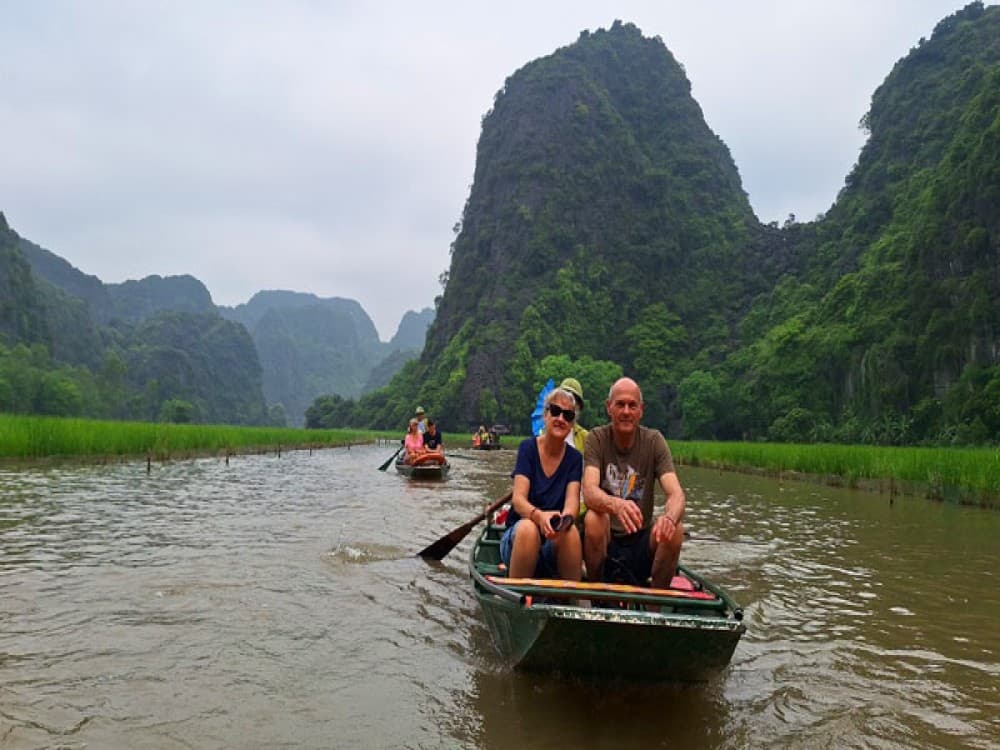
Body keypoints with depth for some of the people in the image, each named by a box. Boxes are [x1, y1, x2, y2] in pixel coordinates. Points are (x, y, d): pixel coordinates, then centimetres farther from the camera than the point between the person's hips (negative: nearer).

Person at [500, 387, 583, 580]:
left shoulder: (574, 458, 4)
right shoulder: (528, 447, -2)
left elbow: (572, 500, -12)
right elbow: (518, 499, -13)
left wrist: (564, 519, -37)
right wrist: (539, 515, -36)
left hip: (556, 544, 1)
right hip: (518, 537, -1)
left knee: (571, 531, -31)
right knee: (528, 527, -34)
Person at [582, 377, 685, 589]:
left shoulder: (654, 441, -2)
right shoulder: (596, 439, -6)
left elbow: (676, 494, -14)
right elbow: (589, 492, -22)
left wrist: (669, 518, -39)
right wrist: (615, 504, -46)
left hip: (641, 541, 2)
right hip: (604, 540, -1)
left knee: (675, 530, -25)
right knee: (594, 519, -31)